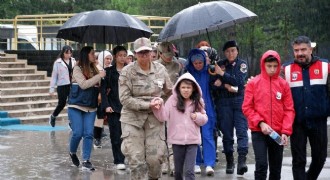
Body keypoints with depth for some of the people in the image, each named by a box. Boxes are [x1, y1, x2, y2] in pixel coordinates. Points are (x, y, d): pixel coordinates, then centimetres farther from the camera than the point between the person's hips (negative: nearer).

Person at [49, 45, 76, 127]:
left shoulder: (73, 61, 7)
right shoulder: (58, 62, -2)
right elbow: (54, 76, 0)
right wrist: (52, 89, -3)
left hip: (72, 85, 3)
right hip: (62, 86, -3)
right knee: (62, 103, 2)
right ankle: (53, 116, 29)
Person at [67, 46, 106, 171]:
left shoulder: (94, 69, 8)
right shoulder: (78, 69, -7)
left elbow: (98, 86, 13)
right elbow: (83, 84, -18)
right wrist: (99, 76, -18)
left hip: (91, 107, 4)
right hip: (76, 106, -4)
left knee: (88, 134, -4)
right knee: (78, 133, -5)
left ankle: (86, 161, -1)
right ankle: (72, 153, 23)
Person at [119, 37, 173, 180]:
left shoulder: (160, 69, 5)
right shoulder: (127, 71, -5)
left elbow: (169, 91, 18)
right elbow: (124, 99, -10)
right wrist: (147, 105, -15)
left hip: (155, 118, 2)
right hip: (132, 118, -2)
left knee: (155, 157, -4)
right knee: (136, 160, -6)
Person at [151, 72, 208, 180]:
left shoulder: (197, 102, 3)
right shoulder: (173, 100, -2)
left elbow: (204, 119, 10)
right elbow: (163, 117, -8)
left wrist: (197, 117, -10)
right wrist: (159, 107, -25)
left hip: (192, 140, -1)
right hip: (177, 140, 1)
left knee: (189, 171, -10)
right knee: (178, 171, 14)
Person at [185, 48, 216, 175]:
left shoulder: (208, 72, -2)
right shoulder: (188, 73, -3)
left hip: (206, 108, -1)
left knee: (207, 135, -6)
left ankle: (209, 164, -7)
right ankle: (196, 163, 14)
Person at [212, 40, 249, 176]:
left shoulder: (242, 64, 7)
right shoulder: (220, 65, 10)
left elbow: (239, 81, -8)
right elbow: (213, 84, 3)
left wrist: (222, 75, -9)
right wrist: (226, 86, -12)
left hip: (239, 100, -2)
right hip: (224, 102, 2)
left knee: (241, 130, -13)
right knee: (227, 132, 2)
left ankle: (242, 160, -20)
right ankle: (229, 162, 9)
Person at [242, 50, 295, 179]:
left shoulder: (283, 84, 3)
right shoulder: (253, 83, -1)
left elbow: (289, 110, 2)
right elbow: (247, 108, -2)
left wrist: (286, 131, -9)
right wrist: (260, 123, -15)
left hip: (278, 133, 2)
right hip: (259, 132, -2)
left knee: (276, 168, 10)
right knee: (261, 164, -13)